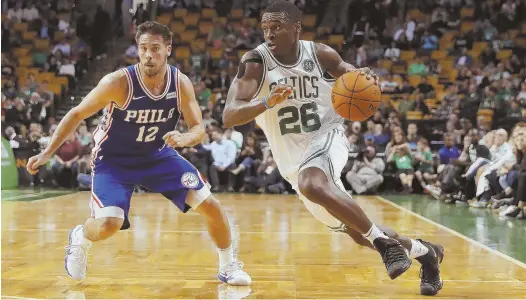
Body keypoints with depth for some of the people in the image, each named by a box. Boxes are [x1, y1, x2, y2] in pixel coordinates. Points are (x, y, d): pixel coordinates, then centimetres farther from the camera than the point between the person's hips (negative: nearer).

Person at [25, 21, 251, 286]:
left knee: (210, 205, -6)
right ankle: (79, 238, 14)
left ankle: (228, 266, 17)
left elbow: (199, 129, -9)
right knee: (109, 224, -24)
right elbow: (77, 115, -14)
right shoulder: (119, 82, -26)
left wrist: (184, 139, -33)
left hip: (159, 155, 4)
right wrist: (47, 153, -17)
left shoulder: (181, 83, -15)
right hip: (114, 159, -3)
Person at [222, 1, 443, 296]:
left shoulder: (320, 54, -9)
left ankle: (383, 241, -24)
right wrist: (268, 103, -42)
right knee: (358, 231, 9)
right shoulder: (254, 62, -14)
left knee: (312, 185, -38)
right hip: (294, 160, 2)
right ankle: (423, 251, 32)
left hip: (328, 138, -2)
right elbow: (229, 117, -24)